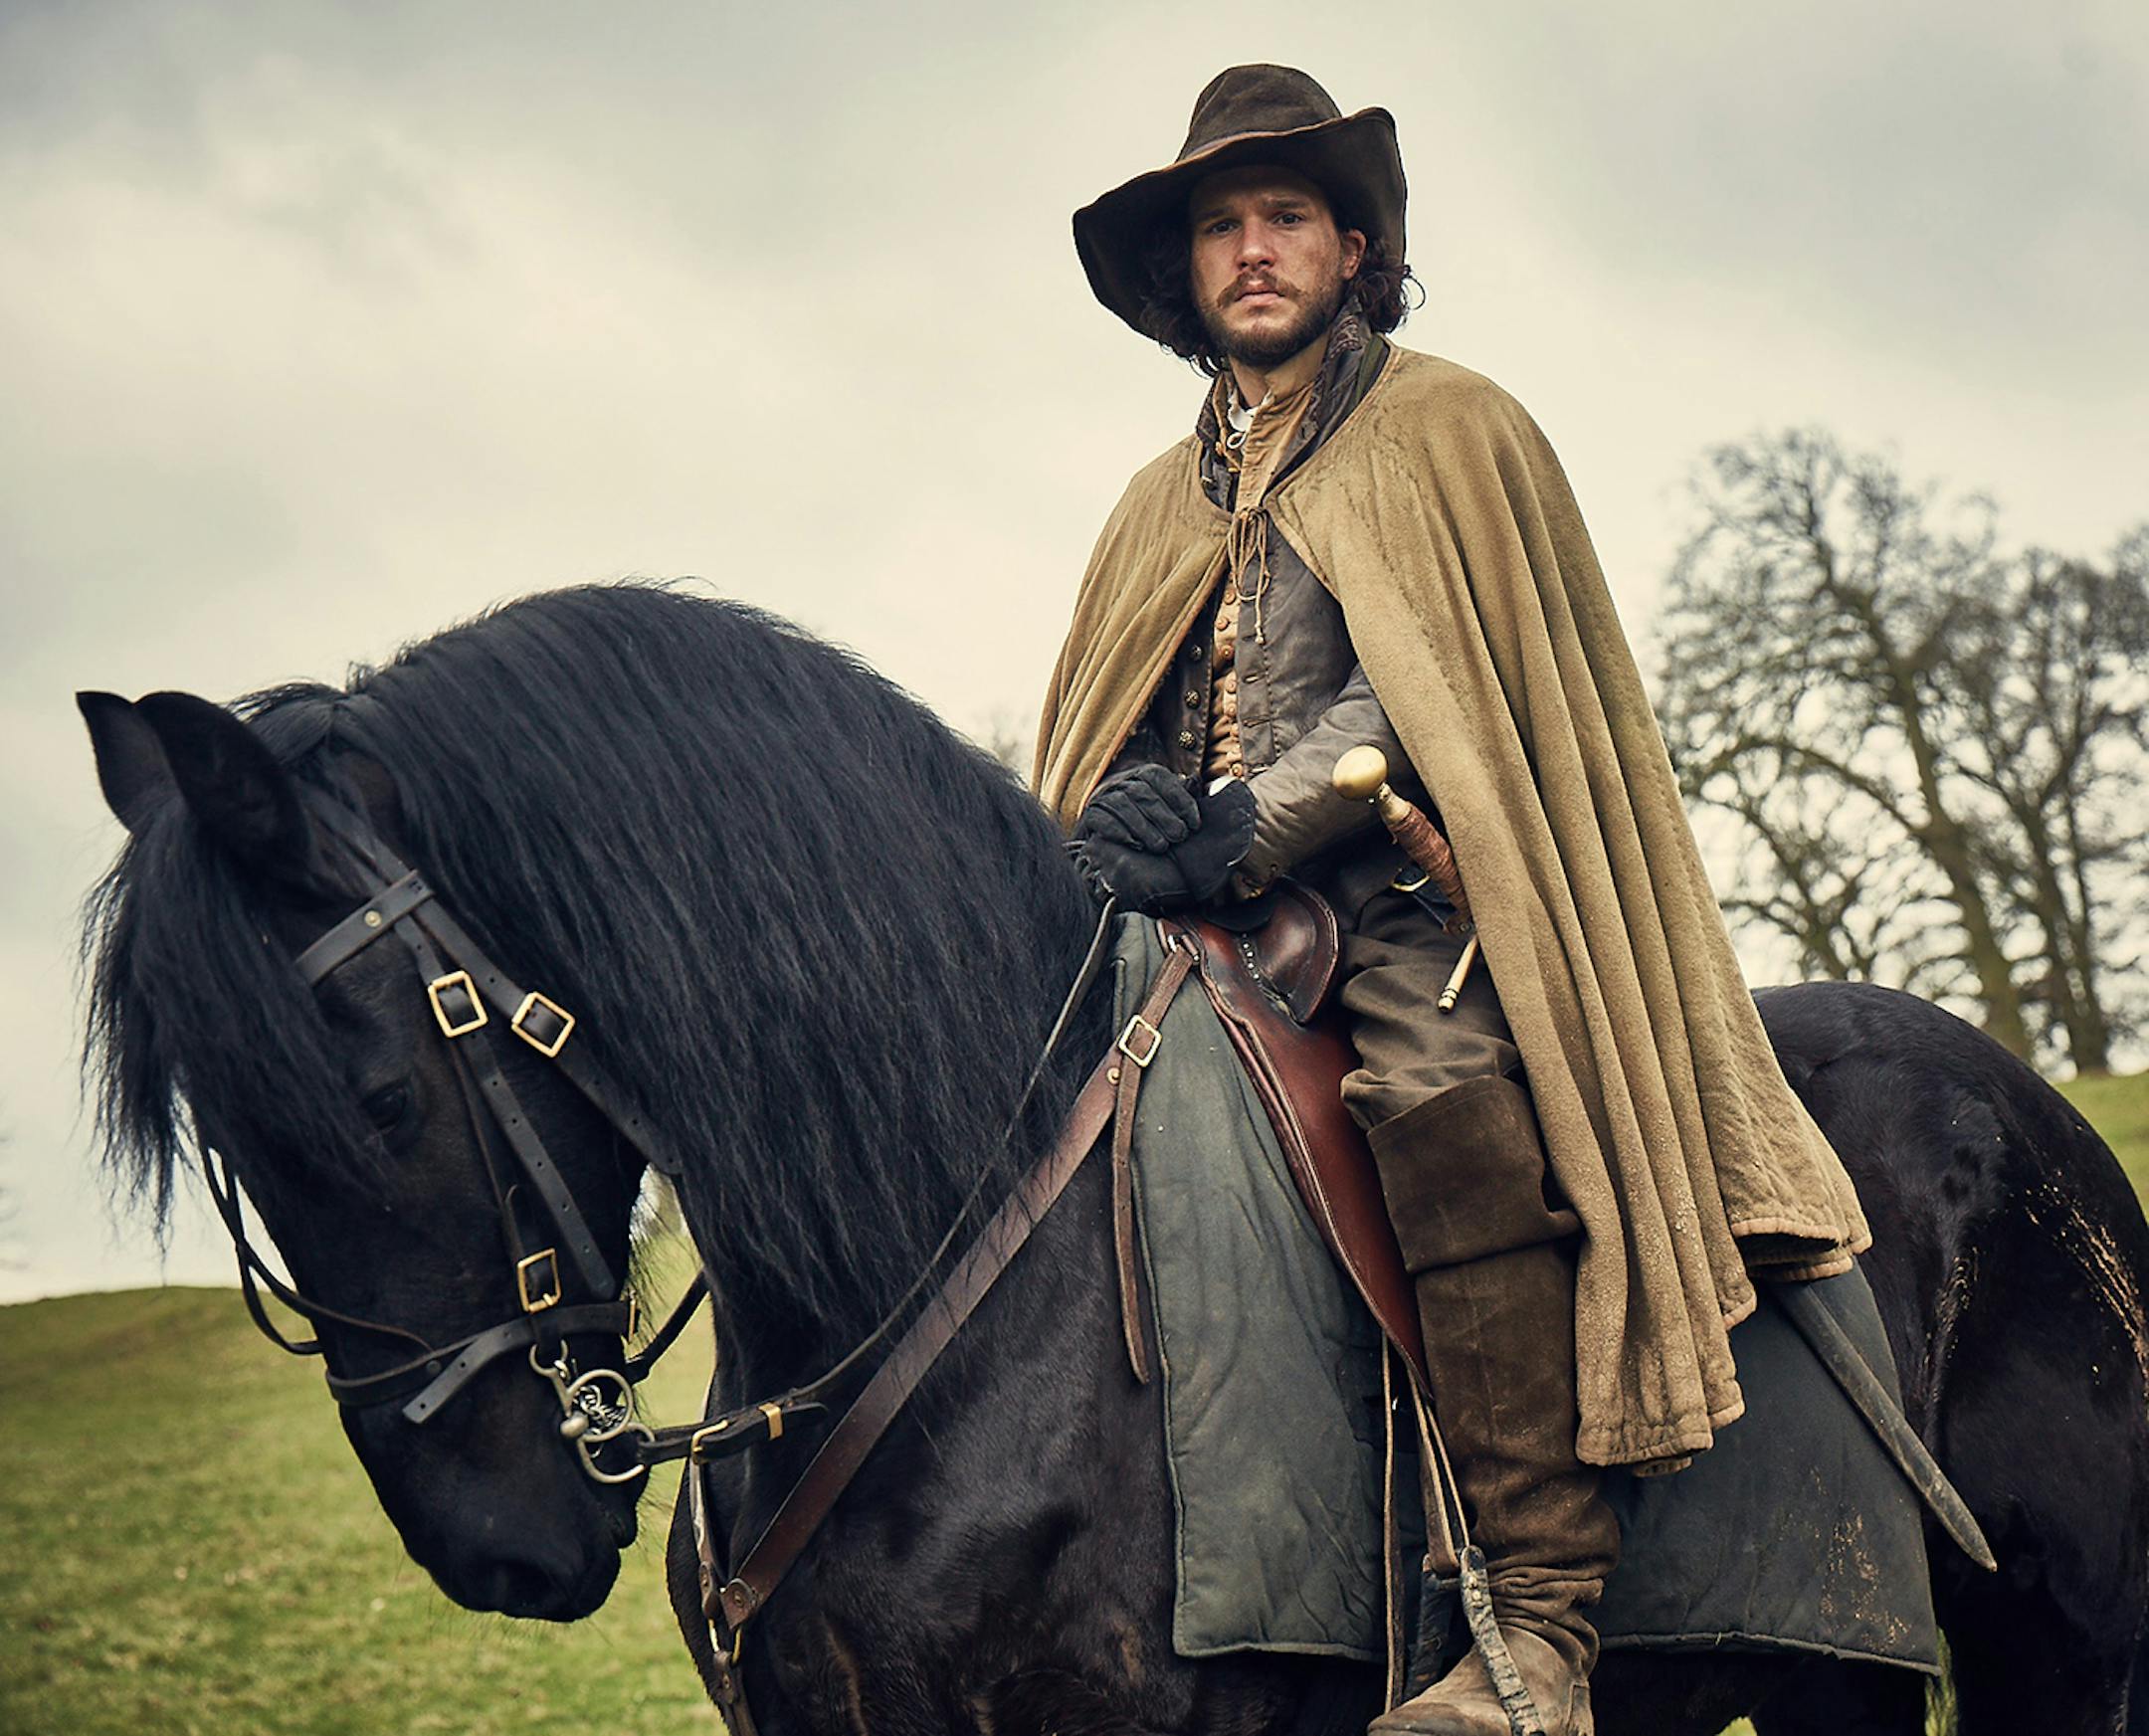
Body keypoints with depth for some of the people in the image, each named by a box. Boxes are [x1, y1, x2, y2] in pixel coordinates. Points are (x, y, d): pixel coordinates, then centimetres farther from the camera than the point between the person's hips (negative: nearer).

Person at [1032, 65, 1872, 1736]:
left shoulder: (1453, 433, 10)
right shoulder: (1168, 500, 26)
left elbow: (1430, 701, -3)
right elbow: (1090, 737, 20)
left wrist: (1240, 831, -17)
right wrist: (1115, 824, -5)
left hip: (1391, 905, -6)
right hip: (1204, 927, 7)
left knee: (1448, 1099, -34)